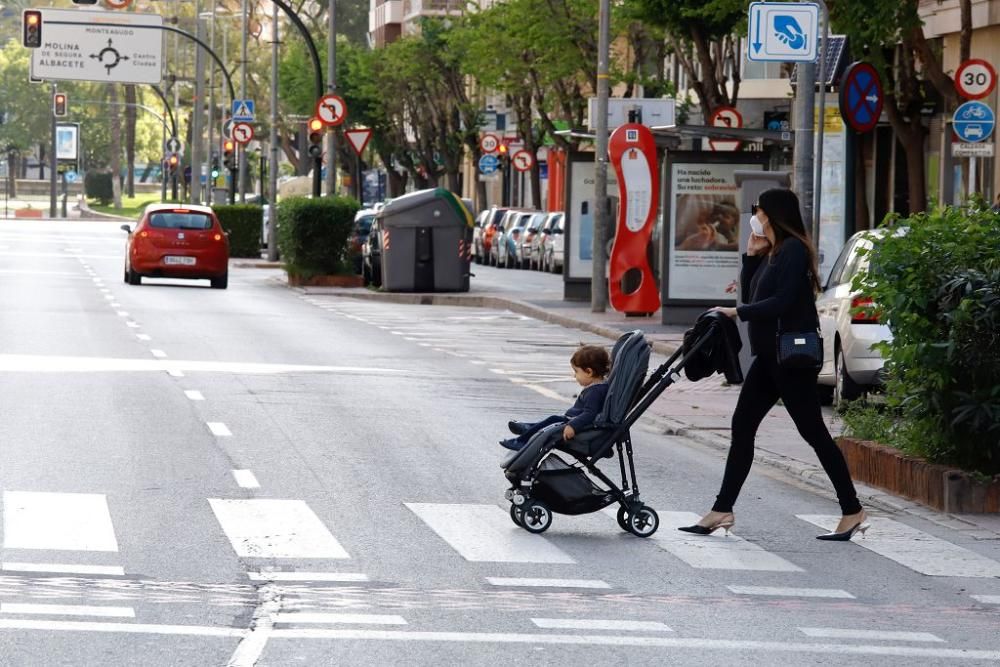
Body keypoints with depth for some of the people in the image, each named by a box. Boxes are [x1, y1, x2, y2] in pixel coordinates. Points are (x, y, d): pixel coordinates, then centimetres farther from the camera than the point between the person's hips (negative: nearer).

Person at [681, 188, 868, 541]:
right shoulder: (770, 253, 15)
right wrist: (751, 256, 8)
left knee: (813, 432, -5)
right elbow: (751, 297, 16)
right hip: (770, 356, 10)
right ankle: (722, 510, 9)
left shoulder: (793, 251, -13)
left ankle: (853, 512, 1)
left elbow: (782, 302, -21)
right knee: (742, 426, 7)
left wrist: (738, 312, -14)